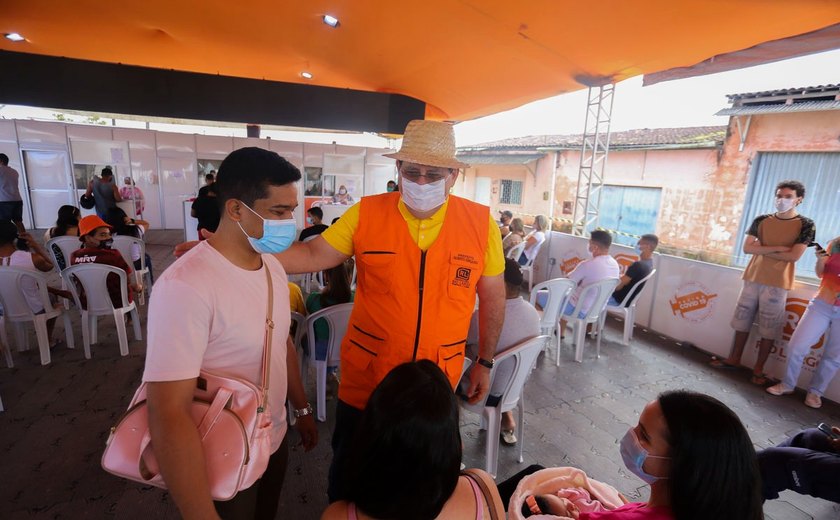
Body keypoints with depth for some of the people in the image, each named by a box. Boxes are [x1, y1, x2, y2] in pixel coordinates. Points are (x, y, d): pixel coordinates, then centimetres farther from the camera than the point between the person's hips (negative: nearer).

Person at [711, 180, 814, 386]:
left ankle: (758, 369, 14)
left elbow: (794, 255, -12)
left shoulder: (805, 225, -2)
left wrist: (762, 250, -9)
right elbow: (747, 247, -3)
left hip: (777, 284, -3)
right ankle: (734, 359, 22)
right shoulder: (761, 220, 6)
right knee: (742, 321, 9)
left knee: (769, 329, 3)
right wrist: (777, 248, -11)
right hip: (752, 278, 3)